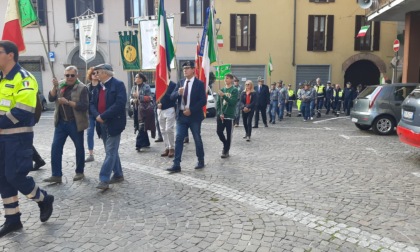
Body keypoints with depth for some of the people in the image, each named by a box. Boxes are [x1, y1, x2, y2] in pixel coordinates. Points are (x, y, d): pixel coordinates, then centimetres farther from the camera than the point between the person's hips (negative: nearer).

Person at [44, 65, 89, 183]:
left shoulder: (82, 88, -9)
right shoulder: (60, 85, 8)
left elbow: (84, 106, -17)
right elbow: (51, 99, 1)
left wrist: (68, 102, -23)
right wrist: (55, 87, -13)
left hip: (75, 123, -5)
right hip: (61, 122, 5)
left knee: (79, 147, 8)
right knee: (55, 147, 0)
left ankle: (80, 172, 23)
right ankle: (56, 175, 7)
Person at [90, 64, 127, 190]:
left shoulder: (118, 84, -10)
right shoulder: (98, 86, 14)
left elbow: (120, 103, -21)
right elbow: (92, 103, 10)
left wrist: (103, 116, -21)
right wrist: (97, 115, -11)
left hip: (114, 123, -8)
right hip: (102, 124, 8)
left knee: (110, 152, -5)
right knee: (111, 151, 14)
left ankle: (104, 179, -4)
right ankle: (118, 175, 25)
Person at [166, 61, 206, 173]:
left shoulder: (199, 83, -5)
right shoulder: (180, 83, 10)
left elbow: (203, 101, -11)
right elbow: (172, 97, 4)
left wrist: (191, 110, -18)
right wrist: (178, 93, -18)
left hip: (194, 116, -4)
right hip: (181, 115, 4)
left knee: (197, 139, 8)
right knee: (178, 139, -1)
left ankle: (201, 161, 25)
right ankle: (176, 165, 2)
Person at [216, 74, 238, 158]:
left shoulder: (234, 90, -5)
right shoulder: (222, 90, 9)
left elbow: (233, 102, -16)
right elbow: (218, 103, 7)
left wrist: (223, 95, -24)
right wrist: (220, 113, -5)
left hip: (229, 115, -4)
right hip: (220, 115, 4)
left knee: (229, 134, 2)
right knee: (219, 131, 3)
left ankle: (226, 151, 14)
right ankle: (225, 144, 29)